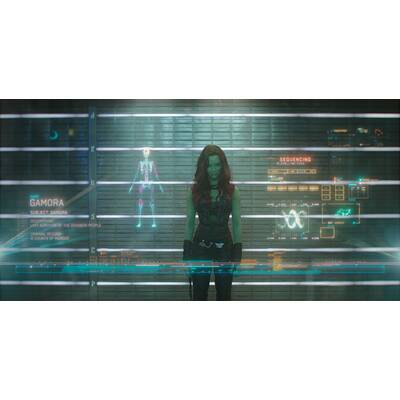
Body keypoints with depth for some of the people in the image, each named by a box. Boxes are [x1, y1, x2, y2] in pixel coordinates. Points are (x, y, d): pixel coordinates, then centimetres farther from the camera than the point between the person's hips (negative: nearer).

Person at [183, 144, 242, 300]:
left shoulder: (232, 191, 1)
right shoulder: (194, 191, 2)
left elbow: (236, 223, 3)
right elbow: (189, 223, 5)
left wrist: (237, 255, -2)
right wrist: (187, 255, 0)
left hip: (224, 245, 0)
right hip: (201, 246, 0)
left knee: (224, 293, 5)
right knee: (199, 294, 4)